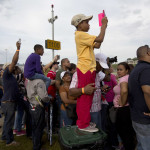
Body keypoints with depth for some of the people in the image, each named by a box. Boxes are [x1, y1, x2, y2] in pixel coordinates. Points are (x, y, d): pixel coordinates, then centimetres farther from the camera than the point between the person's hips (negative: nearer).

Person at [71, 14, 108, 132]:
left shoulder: (82, 36, 22)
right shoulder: (81, 35, -10)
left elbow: (97, 45, 20)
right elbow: (100, 39, -15)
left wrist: (103, 27, 19)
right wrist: (104, 25, 1)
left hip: (87, 69, 10)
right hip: (86, 69, -10)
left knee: (85, 97, 14)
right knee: (85, 97, -4)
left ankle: (82, 122, 26)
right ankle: (83, 124, 7)